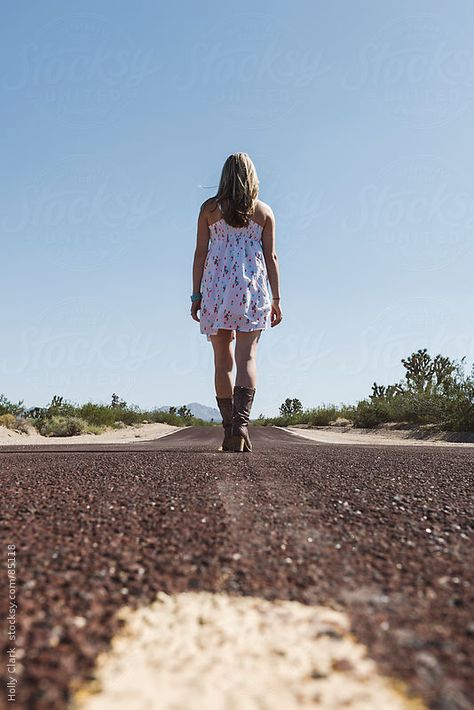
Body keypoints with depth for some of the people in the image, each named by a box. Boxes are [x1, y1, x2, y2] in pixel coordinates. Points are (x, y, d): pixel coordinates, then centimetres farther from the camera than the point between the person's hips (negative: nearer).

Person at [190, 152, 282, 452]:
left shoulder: (210, 208, 7)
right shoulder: (264, 211, 8)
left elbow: (201, 252, 3)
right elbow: (271, 256, 4)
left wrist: (196, 295, 5)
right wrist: (276, 299, 6)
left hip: (216, 285, 1)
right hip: (252, 284, 0)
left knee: (223, 360, 6)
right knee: (247, 357, -6)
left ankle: (230, 430, 9)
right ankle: (241, 422, -23)